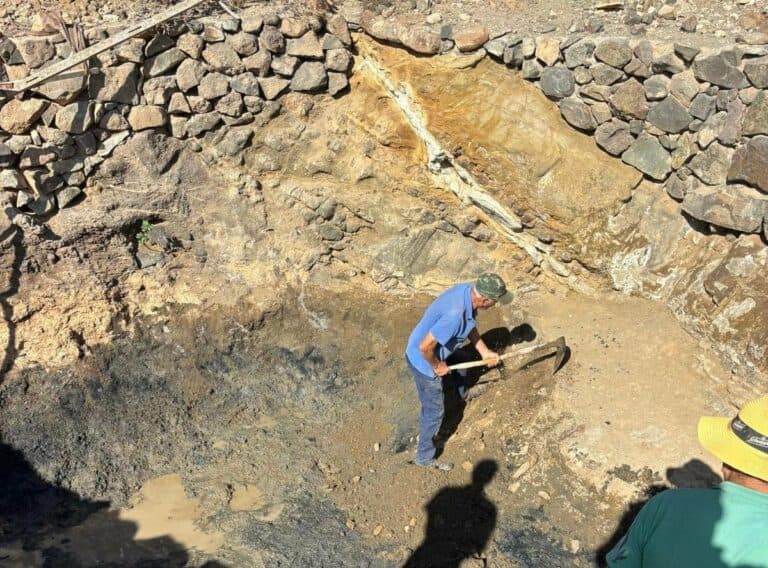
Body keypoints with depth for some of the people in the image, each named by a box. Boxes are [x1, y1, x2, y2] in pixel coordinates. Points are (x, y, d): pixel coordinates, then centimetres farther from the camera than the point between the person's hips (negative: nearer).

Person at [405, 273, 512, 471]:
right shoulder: (455, 315, -41)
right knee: (434, 411, 8)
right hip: (424, 361, -9)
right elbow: (425, 347, -36)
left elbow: (470, 326, 6)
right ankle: (425, 457, 28)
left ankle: (461, 395, 67)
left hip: (437, 353, 9)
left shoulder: (467, 290, -13)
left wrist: (485, 352, 2)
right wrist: (437, 366, -18)